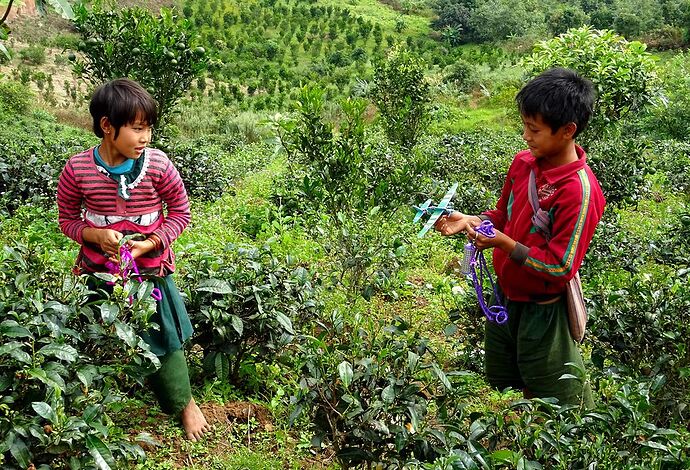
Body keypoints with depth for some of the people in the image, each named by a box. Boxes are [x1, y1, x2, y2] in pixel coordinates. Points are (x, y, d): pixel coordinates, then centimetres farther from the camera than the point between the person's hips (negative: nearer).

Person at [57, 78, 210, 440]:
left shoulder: (158, 166, -17)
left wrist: (150, 244, -19)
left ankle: (184, 402, 32)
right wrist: (96, 235, -21)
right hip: (97, 272, 1)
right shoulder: (77, 170, -14)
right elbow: (68, 220, -1)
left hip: (150, 270, -1)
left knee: (161, 340, 9)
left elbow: (180, 213, -5)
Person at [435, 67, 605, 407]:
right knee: (499, 386, 26)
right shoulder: (523, 162, -5)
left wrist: (505, 244, -29)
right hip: (506, 296, 8)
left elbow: (560, 268, -24)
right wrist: (470, 221, -7)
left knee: (555, 398, 13)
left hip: (542, 310, -8)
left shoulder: (579, 190, -27)